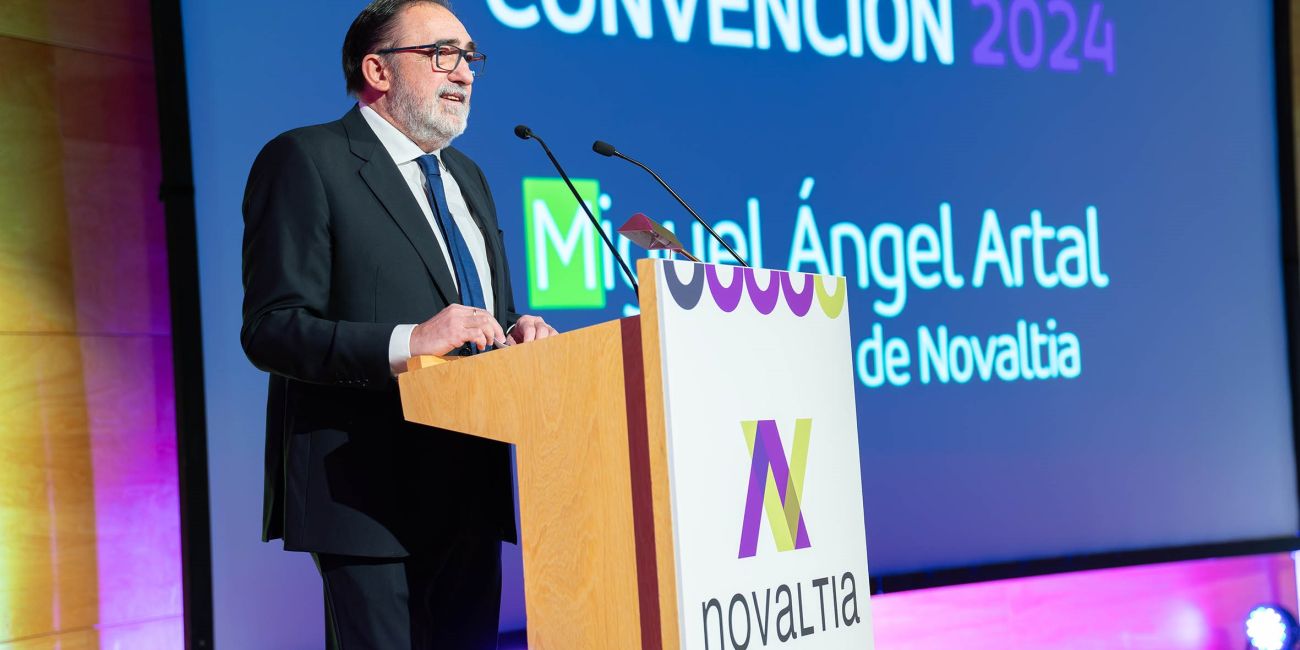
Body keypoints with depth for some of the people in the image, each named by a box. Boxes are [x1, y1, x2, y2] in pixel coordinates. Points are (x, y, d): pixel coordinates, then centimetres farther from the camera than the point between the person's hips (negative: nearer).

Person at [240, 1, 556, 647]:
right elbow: (270, 330, -14)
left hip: (471, 495, 8)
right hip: (372, 496, -8)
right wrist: (407, 343, -27)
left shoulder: (467, 178, 21)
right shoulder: (304, 160, -6)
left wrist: (517, 330, 1)